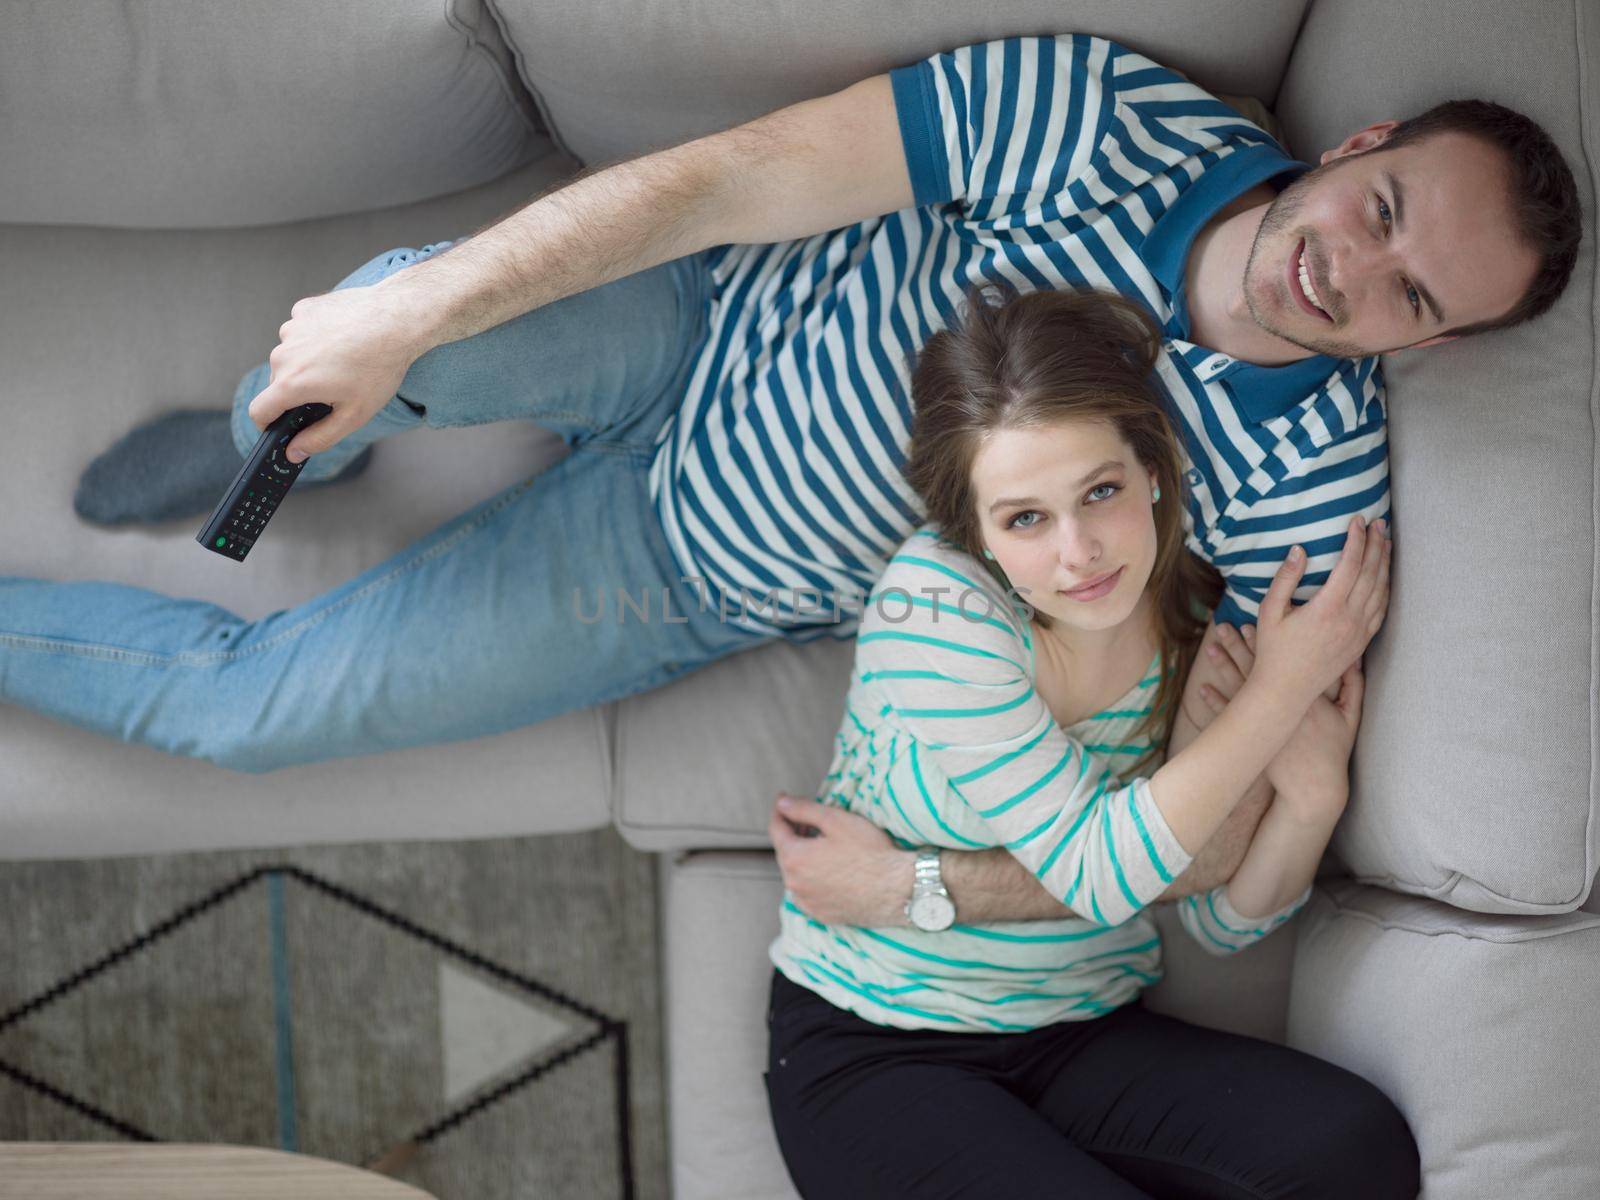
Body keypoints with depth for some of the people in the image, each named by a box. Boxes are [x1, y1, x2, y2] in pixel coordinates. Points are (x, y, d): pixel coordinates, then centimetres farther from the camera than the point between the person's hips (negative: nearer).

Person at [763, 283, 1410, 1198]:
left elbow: (1221, 924, 4)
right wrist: (1281, 691, -19)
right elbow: (1096, 874, -21)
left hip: (1082, 1038, 5)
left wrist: (1310, 797, -16)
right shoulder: (937, 601, -19)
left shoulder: (1202, 630, -5)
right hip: (873, 1055, -5)